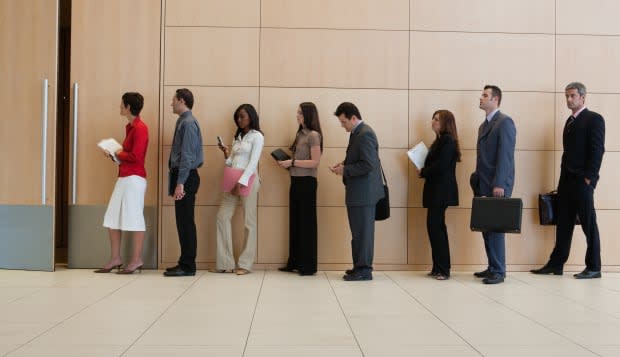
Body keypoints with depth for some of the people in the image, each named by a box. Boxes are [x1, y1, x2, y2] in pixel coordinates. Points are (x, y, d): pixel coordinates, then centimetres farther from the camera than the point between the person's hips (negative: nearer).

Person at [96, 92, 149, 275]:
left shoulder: (140, 128, -13)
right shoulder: (130, 126, 16)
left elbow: (136, 156, -20)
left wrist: (119, 153, -5)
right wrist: (114, 154, 4)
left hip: (134, 178, -10)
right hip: (123, 177, 10)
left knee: (134, 218, -2)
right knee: (112, 218, 11)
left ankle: (137, 260, 7)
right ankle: (115, 259, 18)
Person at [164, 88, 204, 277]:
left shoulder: (188, 123, -14)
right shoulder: (183, 121, 15)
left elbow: (187, 155, -19)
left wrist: (180, 183, -22)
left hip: (186, 177, -10)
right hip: (181, 176, 10)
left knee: (185, 221, -5)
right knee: (183, 221, 12)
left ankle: (187, 266, 2)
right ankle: (185, 263, 20)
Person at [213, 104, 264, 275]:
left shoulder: (257, 136, -2)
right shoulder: (237, 137, 19)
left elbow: (253, 162, -12)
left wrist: (241, 182, -20)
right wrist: (227, 155, -2)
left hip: (248, 180, -7)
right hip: (233, 180, 7)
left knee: (249, 221, -2)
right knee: (222, 217, -1)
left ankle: (245, 264, 2)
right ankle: (225, 262, 3)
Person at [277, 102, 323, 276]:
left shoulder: (313, 135, -11)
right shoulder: (300, 134, 12)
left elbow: (315, 162, -16)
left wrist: (292, 162, -16)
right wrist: (286, 162, 2)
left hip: (306, 182, -8)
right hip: (296, 181, 8)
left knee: (306, 223, -1)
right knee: (295, 222, 12)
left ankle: (308, 266, 8)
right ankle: (294, 262, 21)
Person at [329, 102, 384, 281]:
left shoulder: (365, 134, -17)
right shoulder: (356, 133, 13)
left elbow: (368, 164, -23)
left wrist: (345, 170, -16)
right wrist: (344, 164, 8)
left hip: (363, 192, -10)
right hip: (358, 192, 10)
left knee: (362, 232, -2)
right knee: (359, 232, 15)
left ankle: (364, 270, 6)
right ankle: (360, 266, 23)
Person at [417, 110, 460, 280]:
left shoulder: (448, 140, -11)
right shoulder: (441, 140, 19)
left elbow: (441, 165, -18)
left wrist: (423, 172, -6)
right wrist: (424, 171, 0)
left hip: (441, 191, -10)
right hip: (436, 190, 10)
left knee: (435, 226, -9)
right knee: (435, 226, 10)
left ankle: (442, 270, -4)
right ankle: (439, 268, 15)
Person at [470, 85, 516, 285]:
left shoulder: (504, 122, -7)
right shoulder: (484, 125, 19)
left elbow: (505, 155, -15)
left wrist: (499, 184, -20)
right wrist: (477, 181, 14)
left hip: (497, 186, -8)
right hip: (484, 186, 8)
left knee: (495, 227, -5)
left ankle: (498, 271, 0)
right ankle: (492, 267, 18)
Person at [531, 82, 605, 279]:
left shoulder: (594, 119, -5)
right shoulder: (570, 121, 17)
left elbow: (597, 150, -12)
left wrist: (588, 178, -16)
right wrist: (564, 177, 10)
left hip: (582, 181, -7)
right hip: (566, 180, 7)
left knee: (589, 224, 0)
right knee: (563, 224, 9)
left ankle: (594, 267, 8)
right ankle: (556, 264, 13)